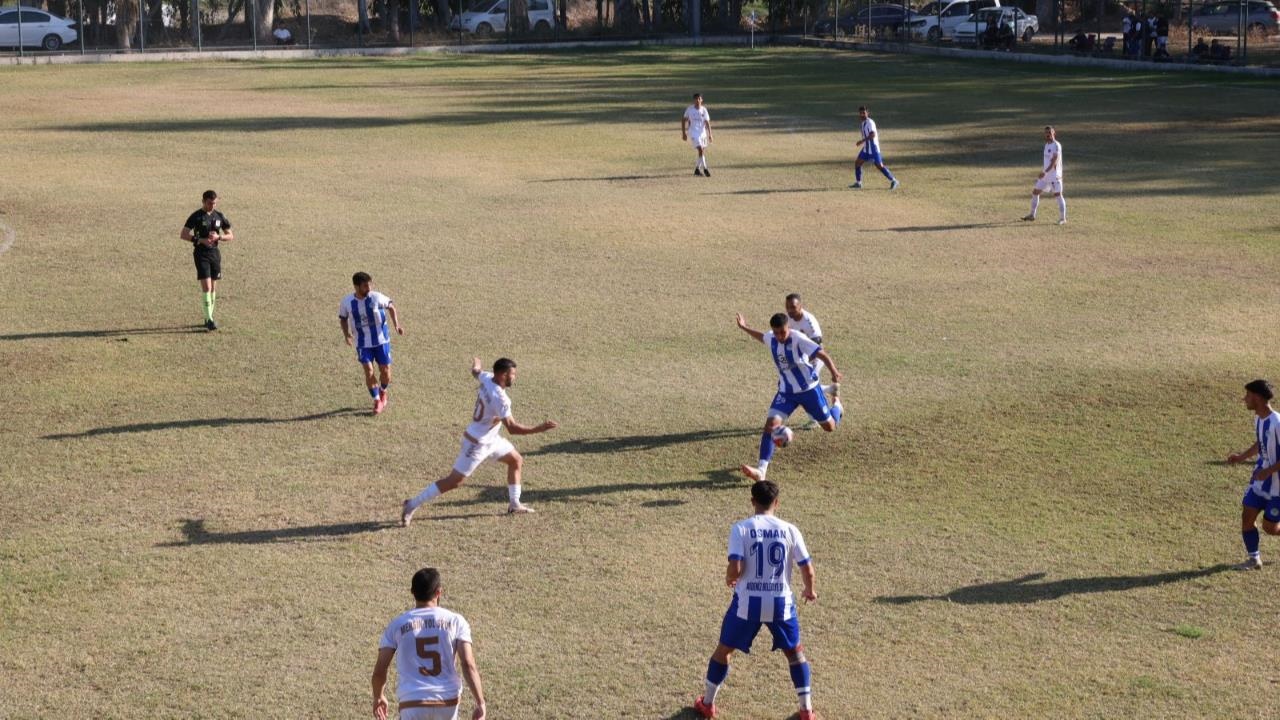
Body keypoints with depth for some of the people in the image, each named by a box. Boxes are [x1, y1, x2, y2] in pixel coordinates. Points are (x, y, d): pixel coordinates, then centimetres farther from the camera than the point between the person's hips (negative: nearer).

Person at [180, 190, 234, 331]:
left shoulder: (219, 216, 7)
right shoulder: (196, 217, -6)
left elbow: (231, 236, 10)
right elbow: (183, 234, -9)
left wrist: (218, 237, -11)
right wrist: (200, 240, -20)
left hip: (215, 253, 5)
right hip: (201, 254, -5)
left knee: (213, 288, 9)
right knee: (206, 286, -13)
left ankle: (209, 318, 19)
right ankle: (209, 319, -14)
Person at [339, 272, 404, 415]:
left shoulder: (376, 297, -13)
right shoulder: (347, 302, -11)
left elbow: (391, 307, 4)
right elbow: (343, 318, 7)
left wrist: (396, 325, -7)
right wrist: (346, 334, -8)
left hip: (381, 340, 0)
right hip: (363, 343, 0)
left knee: (385, 371, 4)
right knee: (369, 372, -11)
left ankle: (383, 392, 36)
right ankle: (377, 401, 7)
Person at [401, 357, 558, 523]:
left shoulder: (487, 378, -6)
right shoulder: (499, 398, -31)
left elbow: (476, 372, 19)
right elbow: (512, 428, -31)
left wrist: (476, 365, 44)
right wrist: (541, 428, -31)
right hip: (477, 444, -10)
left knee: (516, 461, 17)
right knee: (454, 481, -4)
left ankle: (514, 504, 25)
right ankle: (412, 505, 3)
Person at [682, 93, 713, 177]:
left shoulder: (704, 110, -1)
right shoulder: (689, 109, -4)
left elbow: (707, 123, -4)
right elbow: (683, 120, 6)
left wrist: (709, 134, -12)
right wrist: (683, 133, 4)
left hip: (702, 132, 4)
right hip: (693, 132, -4)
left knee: (703, 151, 9)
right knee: (700, 149, -18)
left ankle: (697, 169, 26)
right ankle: (705, 169, -18)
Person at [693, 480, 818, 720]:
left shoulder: (741, 529, -9)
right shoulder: (790, 530, -4)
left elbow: (735, 568, -18)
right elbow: (808, 569, -3)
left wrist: (729, 579, 6)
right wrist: (810, 590, 19)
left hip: (748, 602, -1)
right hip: (781, 603, 1)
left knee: (723, 650, 19)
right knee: (795, 652, 22)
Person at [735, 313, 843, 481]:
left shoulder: (798, 339, -24)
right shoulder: (771, 339, -5)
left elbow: (822, 354, -32)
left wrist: (834, 371, -47)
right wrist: (744, 328, 26)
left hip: (808, 389, -4)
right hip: (786, 391, 4)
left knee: (829, 426, 12)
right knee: (770, 424, -18)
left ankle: (836, 404, 50)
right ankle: (761, 470, -22)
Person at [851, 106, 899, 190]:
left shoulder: (870, 122, -16)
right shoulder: (864, 123, 13)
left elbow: (873, 134, -29)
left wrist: (862, 141, -31)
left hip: (873, 148, -9)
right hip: (866, 148, 9)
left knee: (879, 166, -8)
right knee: (857, 163, 5)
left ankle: (893, 181, 2)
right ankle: (858, 183, 12)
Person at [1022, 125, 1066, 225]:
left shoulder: (1056, 145, -14)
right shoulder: (1047, 144, 13)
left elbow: (1054, 161, -22)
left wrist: (1045, 171, -30)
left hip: (1054, 175, -9)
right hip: (1045, 174, 9)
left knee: (1058, 195, -7)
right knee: (1035, 192, 11)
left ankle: (1063, 219, -2)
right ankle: (1032, 215, 21)